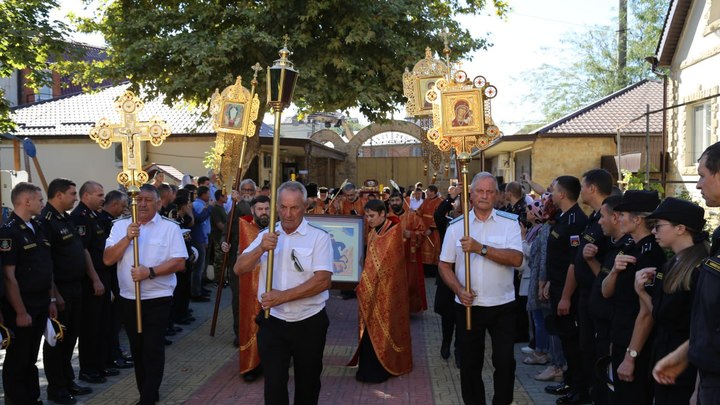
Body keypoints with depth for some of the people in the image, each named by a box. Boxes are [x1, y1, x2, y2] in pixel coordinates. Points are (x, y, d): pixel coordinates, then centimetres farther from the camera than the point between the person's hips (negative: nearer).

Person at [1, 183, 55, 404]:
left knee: (31, 357, 17)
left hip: (41, 306, 7)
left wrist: (51, 300, 14)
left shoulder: (38, 228, 10)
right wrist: (20, 312, -17)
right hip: (21, 308, -7)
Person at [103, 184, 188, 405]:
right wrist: (127, 238, -18)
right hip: (128, 298, 4)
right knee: (137, 348, 14)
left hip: (158, 298, -4)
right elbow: (108, 259, -5)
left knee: (153, 349, -3)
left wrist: (150, 272, -21)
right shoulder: (120, 226, 4)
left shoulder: (170, 227, -5)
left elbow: (179, 262, -11)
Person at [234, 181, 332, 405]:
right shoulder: (266, 236, 6)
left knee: (307, 385, 14)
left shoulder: (319, 237, -7)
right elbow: (239, 268, -2)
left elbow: (322, 280, -17)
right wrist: (261, 249, -20)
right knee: (274, 385, 2)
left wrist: (284, 296, -22)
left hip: (309, 323, -2)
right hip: (273, 323, 2)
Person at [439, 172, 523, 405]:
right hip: (468, 306, 1)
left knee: (505, 362, 4)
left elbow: (516, 259, -17)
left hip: (503, 306, -1)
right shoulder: (456, 226, 2)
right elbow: (444, 265, 3)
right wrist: (459, 290, -13)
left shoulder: (510, 223, -2)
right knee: (470, 364, 11)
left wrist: (481, 248, -23)